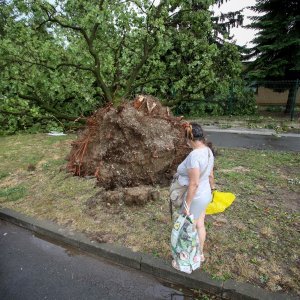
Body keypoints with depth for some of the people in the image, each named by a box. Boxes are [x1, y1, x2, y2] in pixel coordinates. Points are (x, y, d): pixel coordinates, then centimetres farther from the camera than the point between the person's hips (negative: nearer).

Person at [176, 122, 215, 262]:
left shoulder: (194, 155, -30)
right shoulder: (208, 150, -3)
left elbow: (194, 184, -29)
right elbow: (210, 174, 10)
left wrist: (187, 205, -20)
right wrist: (212, 187, 26)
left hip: (195, 198, -9)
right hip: (205, 195, 9)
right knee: (200, 225, 25)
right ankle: (200, 253, 46)